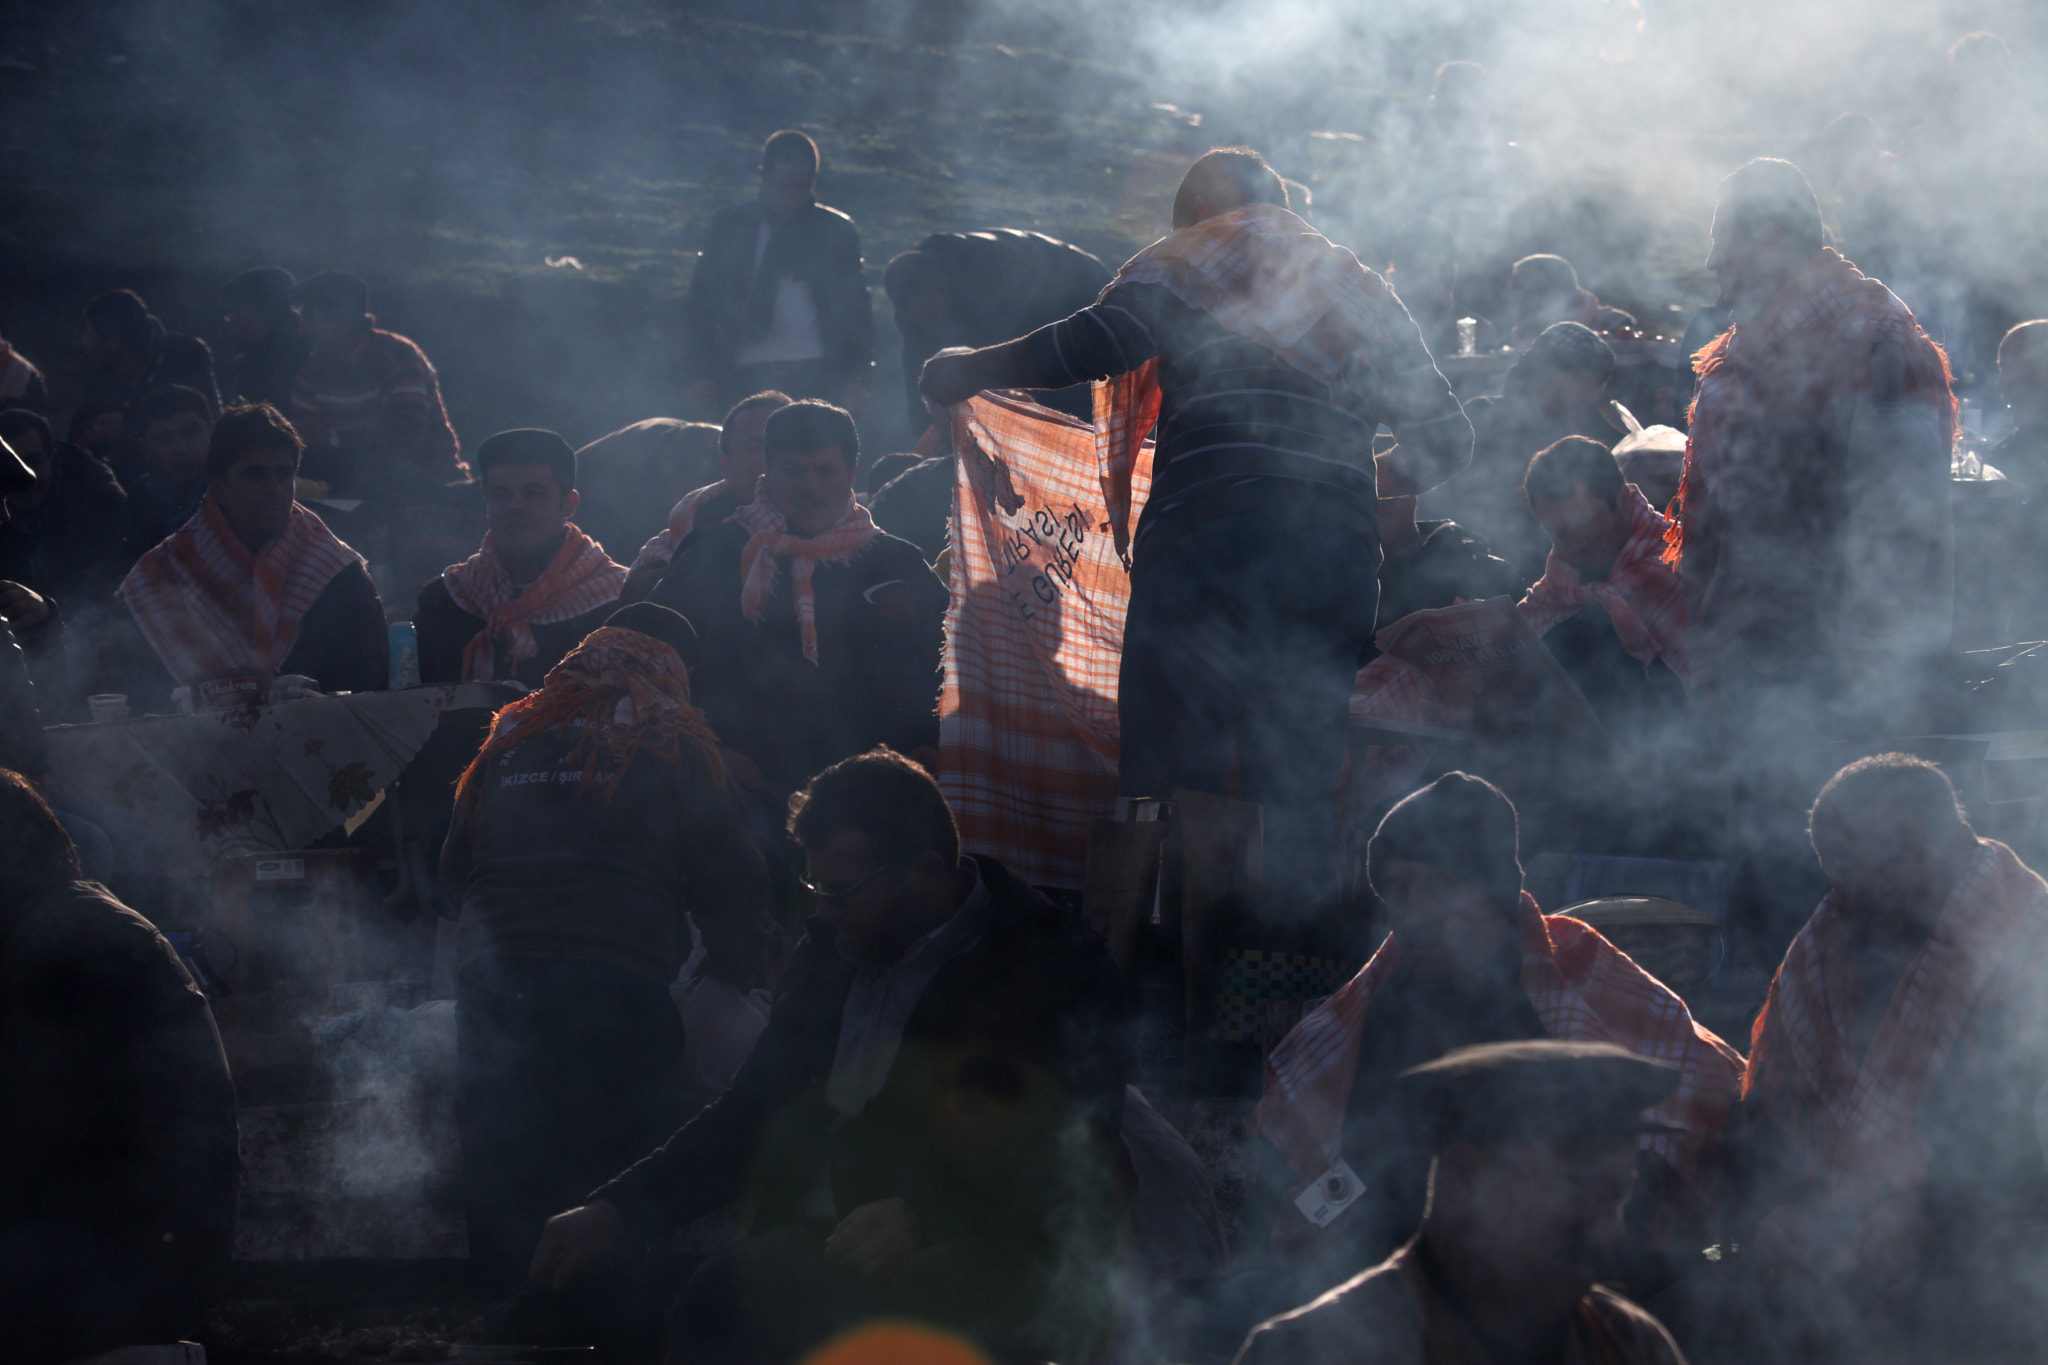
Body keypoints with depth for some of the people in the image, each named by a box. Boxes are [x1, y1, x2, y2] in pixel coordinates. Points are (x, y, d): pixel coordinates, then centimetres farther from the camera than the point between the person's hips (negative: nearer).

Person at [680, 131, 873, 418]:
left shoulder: (837, 232, 11)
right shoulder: (730, 228, 11)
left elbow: (857, 311, 12)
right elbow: (700, 305, 11)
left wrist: (856, 380, -2)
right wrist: (701, 376, -1)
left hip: (818, 375, 0)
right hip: (749, 377, 0)